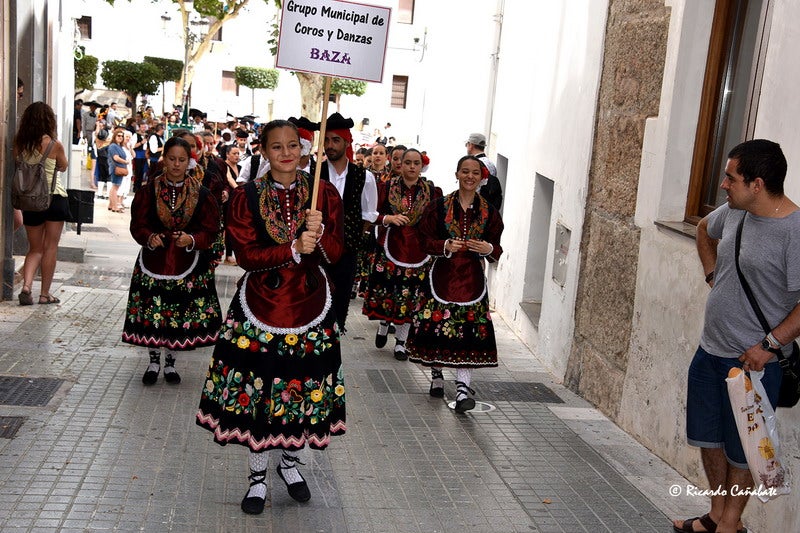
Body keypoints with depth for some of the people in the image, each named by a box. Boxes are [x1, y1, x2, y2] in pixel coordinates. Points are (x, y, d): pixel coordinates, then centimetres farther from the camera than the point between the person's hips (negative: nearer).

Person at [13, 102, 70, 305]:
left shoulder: (19, 144, -2)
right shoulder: (54, 144, -11)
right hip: (54, 198, -3)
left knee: (35, 249, 14)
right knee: (50, 248, 5)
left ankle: (26, 286, -6)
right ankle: (45, 294, 8)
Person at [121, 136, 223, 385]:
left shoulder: (202, 194, -2)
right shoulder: (148, 191, -1)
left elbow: (210, 230, -2)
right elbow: (138, 225, 0)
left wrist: (191, 240, -21)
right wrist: (150, 238, -20)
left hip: (187, 262, 0)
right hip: (154, 260, 0)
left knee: (181, 314, 4)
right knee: (151, 313, 2)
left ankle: (170, 362, 24)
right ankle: (154, 361, 23)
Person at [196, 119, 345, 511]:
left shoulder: (324, 194, 0)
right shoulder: (247, 196, -4)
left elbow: (335, 253, -4)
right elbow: (246, 255, -11)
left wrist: (318, 232, -24)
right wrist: (294, 250, -23)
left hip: (309, 303, 1)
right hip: (261, 304, -1)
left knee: (304, 387, 10)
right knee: (256, 389, 4)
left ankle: (290, 463, 36)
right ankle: (258, 476, 24)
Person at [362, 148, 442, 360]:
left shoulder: (431, 190, 1)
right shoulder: (388, 187, 0)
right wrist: (389, 219, -17)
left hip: (418, 252, 0)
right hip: (390, 248, 0)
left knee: (409, 296, 4)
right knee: (383, 291, 1)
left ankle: (400, 342, 18)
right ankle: (384, 323, 34)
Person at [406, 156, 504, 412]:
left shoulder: (489, 212, 7)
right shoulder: (439, 207, 4)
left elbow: (497, 250, 12)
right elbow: (426, 241, 2)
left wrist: (488, 248, -10)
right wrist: (446, 245, -16)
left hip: (472, 278, 0)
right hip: (443, 275, 0)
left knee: (469, 331, -9)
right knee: (437, 326, 1)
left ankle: (463, 387, -9)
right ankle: (436, 374, 25)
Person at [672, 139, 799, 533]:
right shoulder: (733, 212, 1)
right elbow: (704, 230, 24)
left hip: (753, 362, -7)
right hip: (710, 351, 8)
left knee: (741, 449, 9)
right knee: (708, 439, 19)